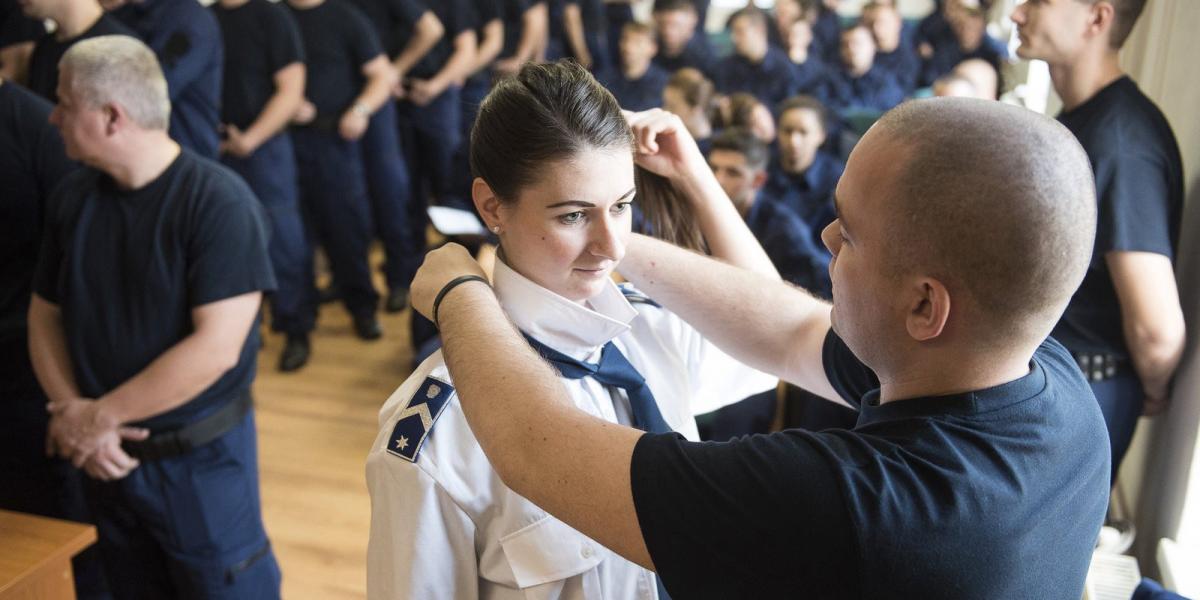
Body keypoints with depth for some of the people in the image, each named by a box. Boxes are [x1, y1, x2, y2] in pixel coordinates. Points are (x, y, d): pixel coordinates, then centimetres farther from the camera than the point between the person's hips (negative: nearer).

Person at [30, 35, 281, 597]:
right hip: (105, 455, 6)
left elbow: (215, 347, -23)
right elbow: (45, 315, 7)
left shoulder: (218, 202, -19)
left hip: (200, 457, -5)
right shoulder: (71, 197, 0)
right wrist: (74, 415, -9)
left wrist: (100, 415, -17)